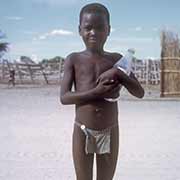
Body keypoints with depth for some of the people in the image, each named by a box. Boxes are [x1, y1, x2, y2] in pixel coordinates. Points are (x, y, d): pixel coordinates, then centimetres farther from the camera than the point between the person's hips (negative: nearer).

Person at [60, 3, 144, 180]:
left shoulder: (116, 59, 2)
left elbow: (140, 92, -1)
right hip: (82, 132, -1)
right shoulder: (74, 59, -3)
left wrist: (118, 73, -17)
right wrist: (96, 93, -22)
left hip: (109, 132, 2)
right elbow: (64, 97, -11)